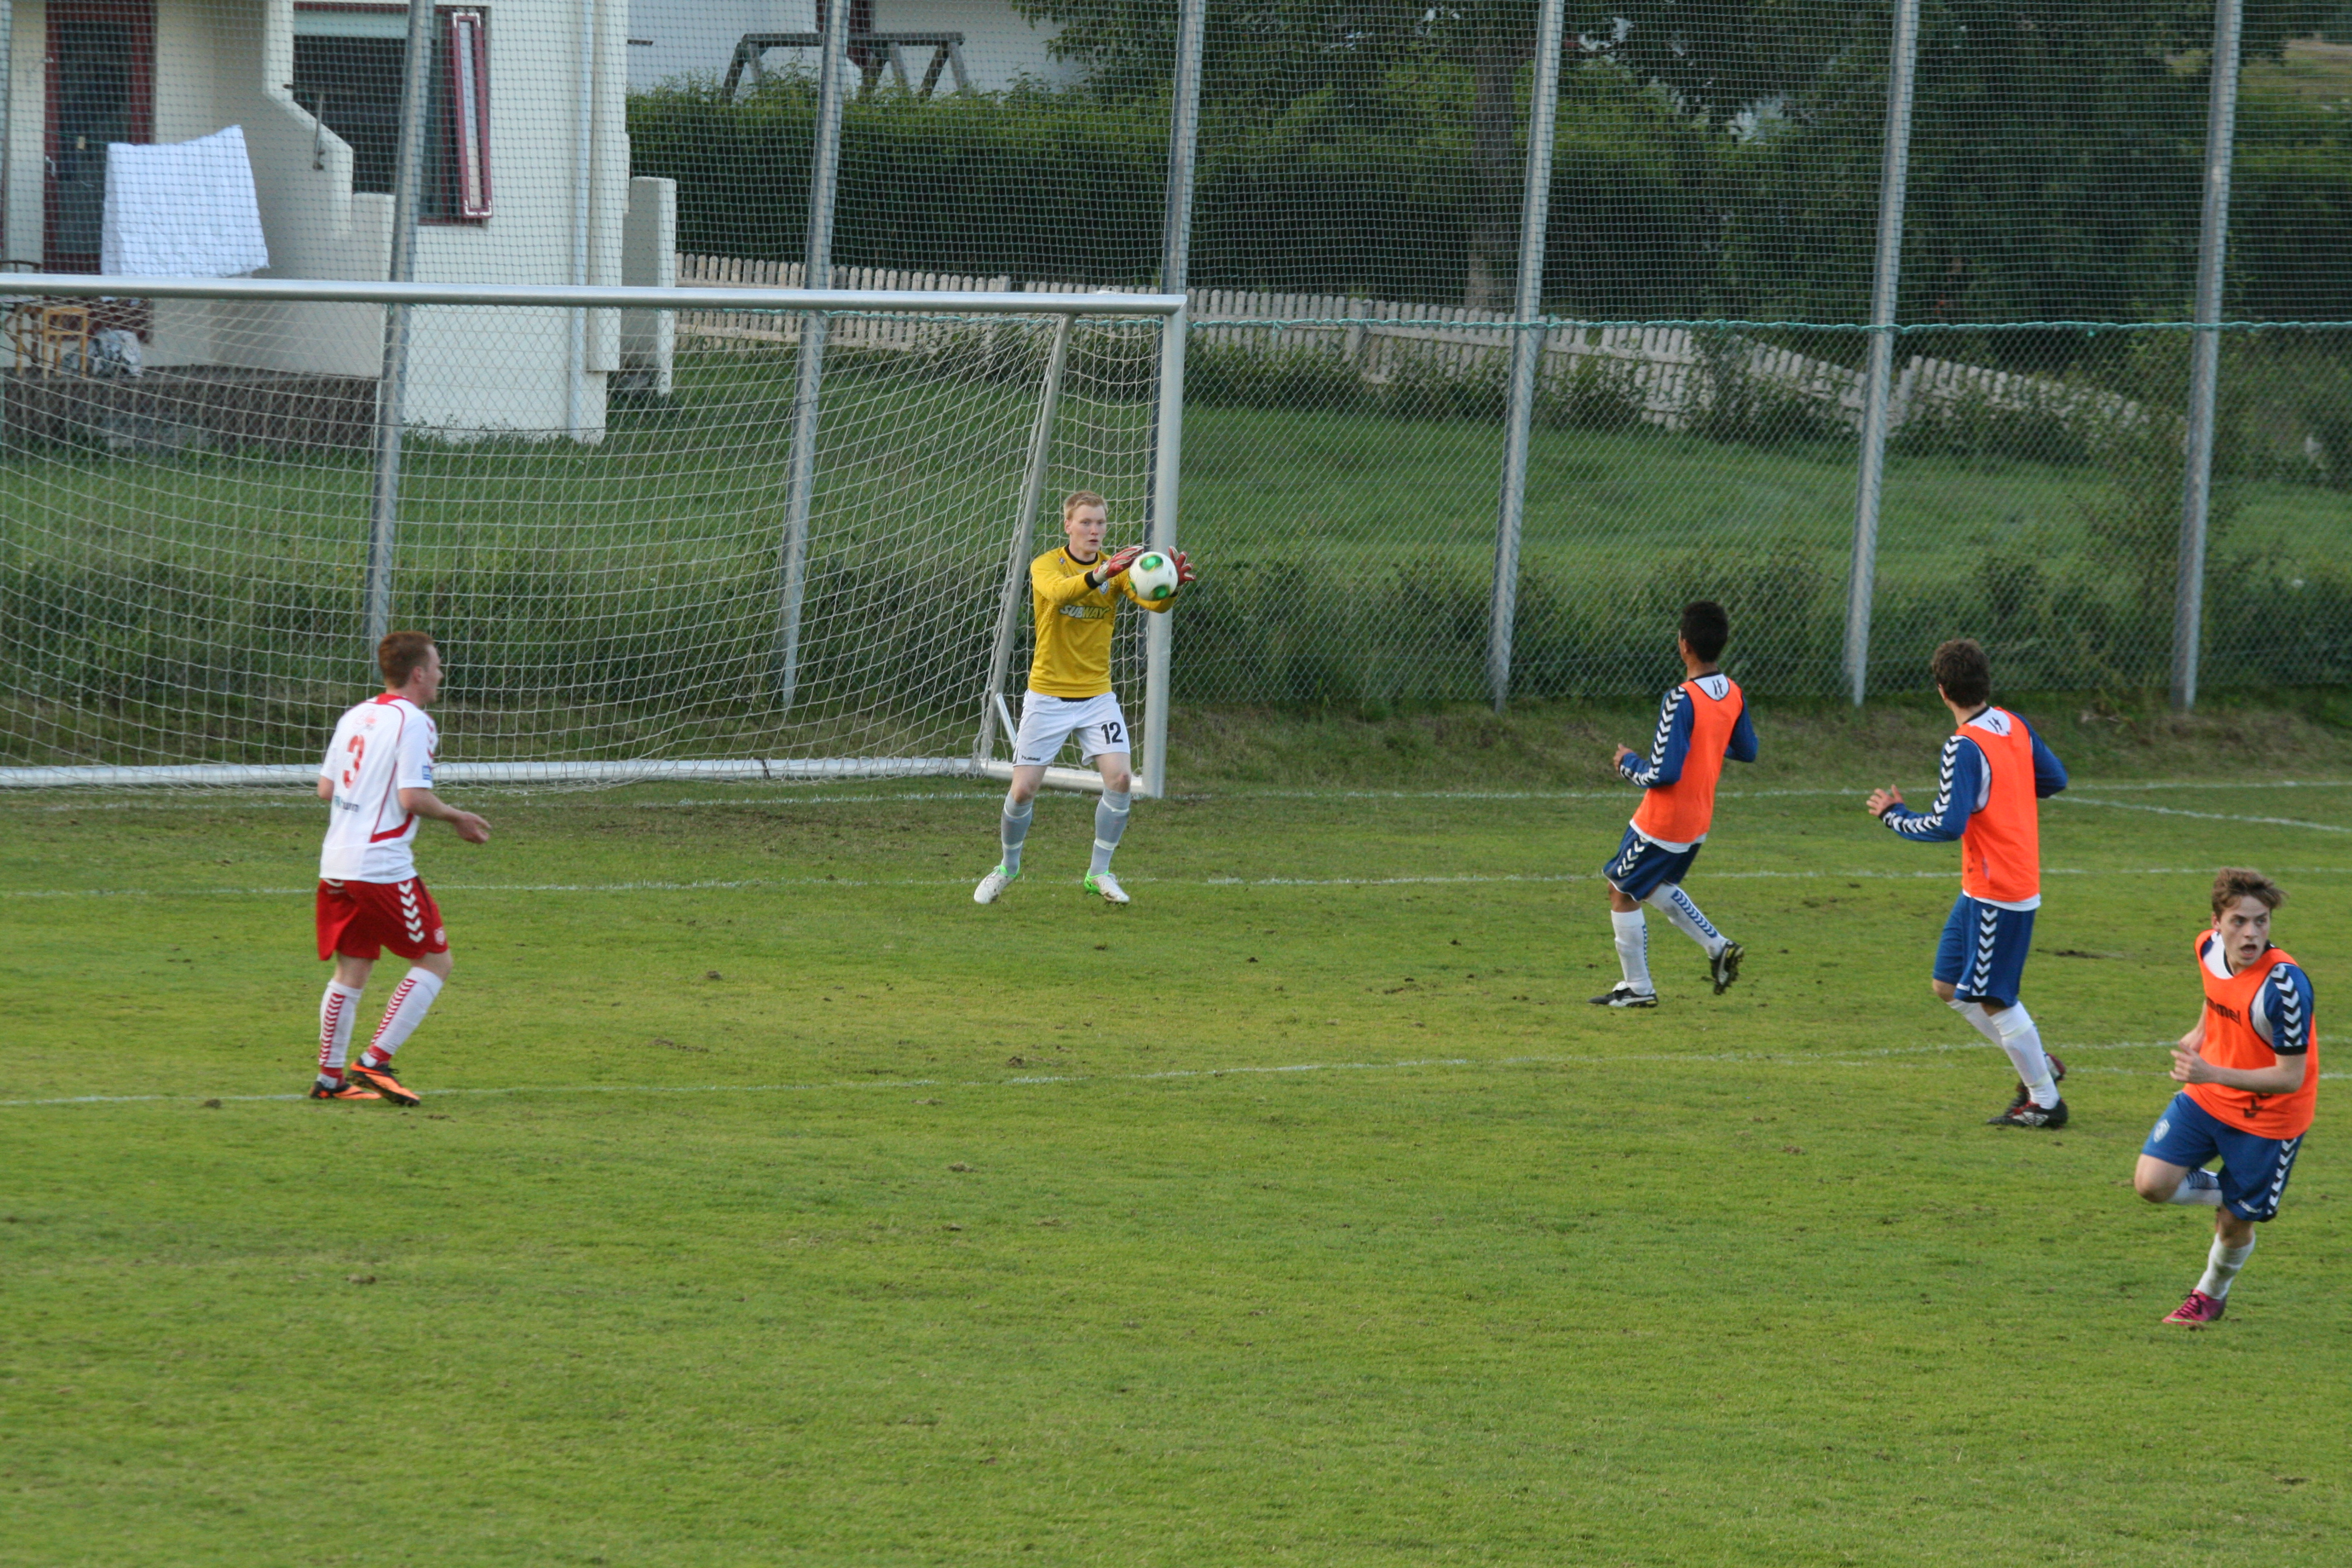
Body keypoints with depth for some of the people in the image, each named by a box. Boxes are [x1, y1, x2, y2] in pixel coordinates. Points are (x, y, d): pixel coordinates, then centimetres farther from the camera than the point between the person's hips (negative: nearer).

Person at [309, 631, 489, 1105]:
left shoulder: (354, 718, 14)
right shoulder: (413, 723, -10)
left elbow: (326, 788, 15)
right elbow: (413, 797, -18)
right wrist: (455, 817, -2)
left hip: (336, 864, 8)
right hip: (383, 866, -8)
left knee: (351, 969, 14)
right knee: (435, 961, 1)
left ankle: (330, 1076, 13)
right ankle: (374, 1063, -5)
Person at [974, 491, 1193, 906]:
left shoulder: (1117, 569, 1)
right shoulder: (1045, 566, -7)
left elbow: (1153, 603, -16)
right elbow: (1060, 591, -32)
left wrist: (1172, 586, -39)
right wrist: (1102, 573, -49)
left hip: (1097, 695, 2)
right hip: (1047, 695, -2)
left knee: (1120, 778, -14)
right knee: (1024, 788, -3)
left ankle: (1099, 872, 1)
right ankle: (1008, 867, 22)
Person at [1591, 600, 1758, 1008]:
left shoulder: (1682, 701, -26)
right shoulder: (1733, 695, -2)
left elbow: (1662, 774, -26)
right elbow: (1747, 752, 13)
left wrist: (1628, 763, -7)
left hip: (1662, 822, -8)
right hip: (1699, 820, 8)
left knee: (1622, 893, 9)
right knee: (1656, 886, 29)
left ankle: (1637, 988, 15)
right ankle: (1717, 947, 18)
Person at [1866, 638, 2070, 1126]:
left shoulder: (1965, 747, -21)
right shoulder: (2016, 727, 4)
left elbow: (1946, 825, -25)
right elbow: (2055, 779, 16)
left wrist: (1893, 815, -9)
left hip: (1998, 893, -9)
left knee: (1994, 1000, 0)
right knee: (1950, 986, 16)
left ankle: (2044, 1101, 10)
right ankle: (2038, 1064, 23)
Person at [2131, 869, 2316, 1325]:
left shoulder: (2284, 985, -32)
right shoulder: (2209, 947, -12)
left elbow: (2290, 1078, -28)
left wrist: (2212, 1074, -37)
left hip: (2268, 1118, -5)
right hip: (2207, 1098, 5)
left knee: (2236, 1223, 6)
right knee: (2151, 1183, -9)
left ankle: (2212, 1294, 38)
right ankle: (2229, 1195, 20)